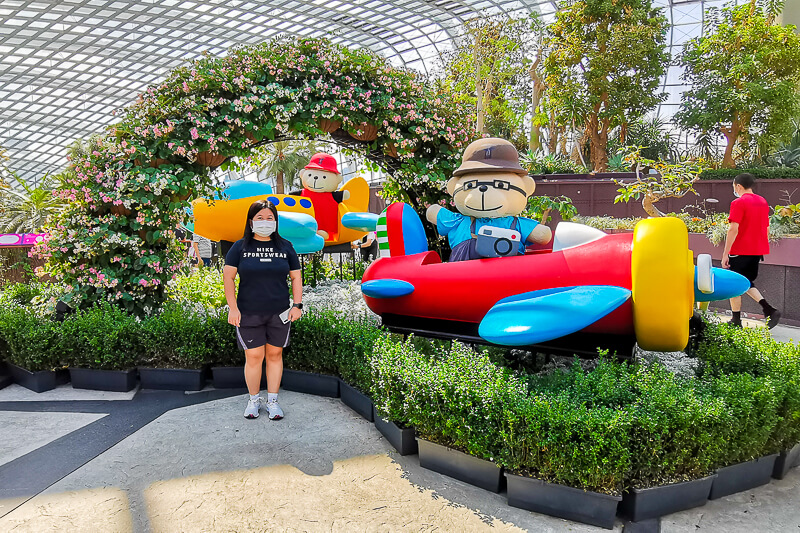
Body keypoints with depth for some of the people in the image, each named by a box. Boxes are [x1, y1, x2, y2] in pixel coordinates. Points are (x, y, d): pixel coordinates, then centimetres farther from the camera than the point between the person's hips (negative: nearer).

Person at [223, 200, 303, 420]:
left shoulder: (285, 247, 6)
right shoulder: (240, 247, 1)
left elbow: (296, 277, 10)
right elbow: (228, 276, -1)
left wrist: (297, 305, 2)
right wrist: (233, 308, -8)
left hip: (279, 313, 2)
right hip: (249, 313, -1)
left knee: (275, 354, 8)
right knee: (253, 357, 1)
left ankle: (272, 401, 22)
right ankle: (254, 400, 22)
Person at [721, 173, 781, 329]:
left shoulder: (738, 203, -13)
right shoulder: (763, 202, 11)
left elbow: (733, 229, -19)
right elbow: (766, 227, 16)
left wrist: (725, 254, -17)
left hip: (739, 251, -7)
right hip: (757, 251, 7)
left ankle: (736, 321, 10)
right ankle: (769, 310, 3)